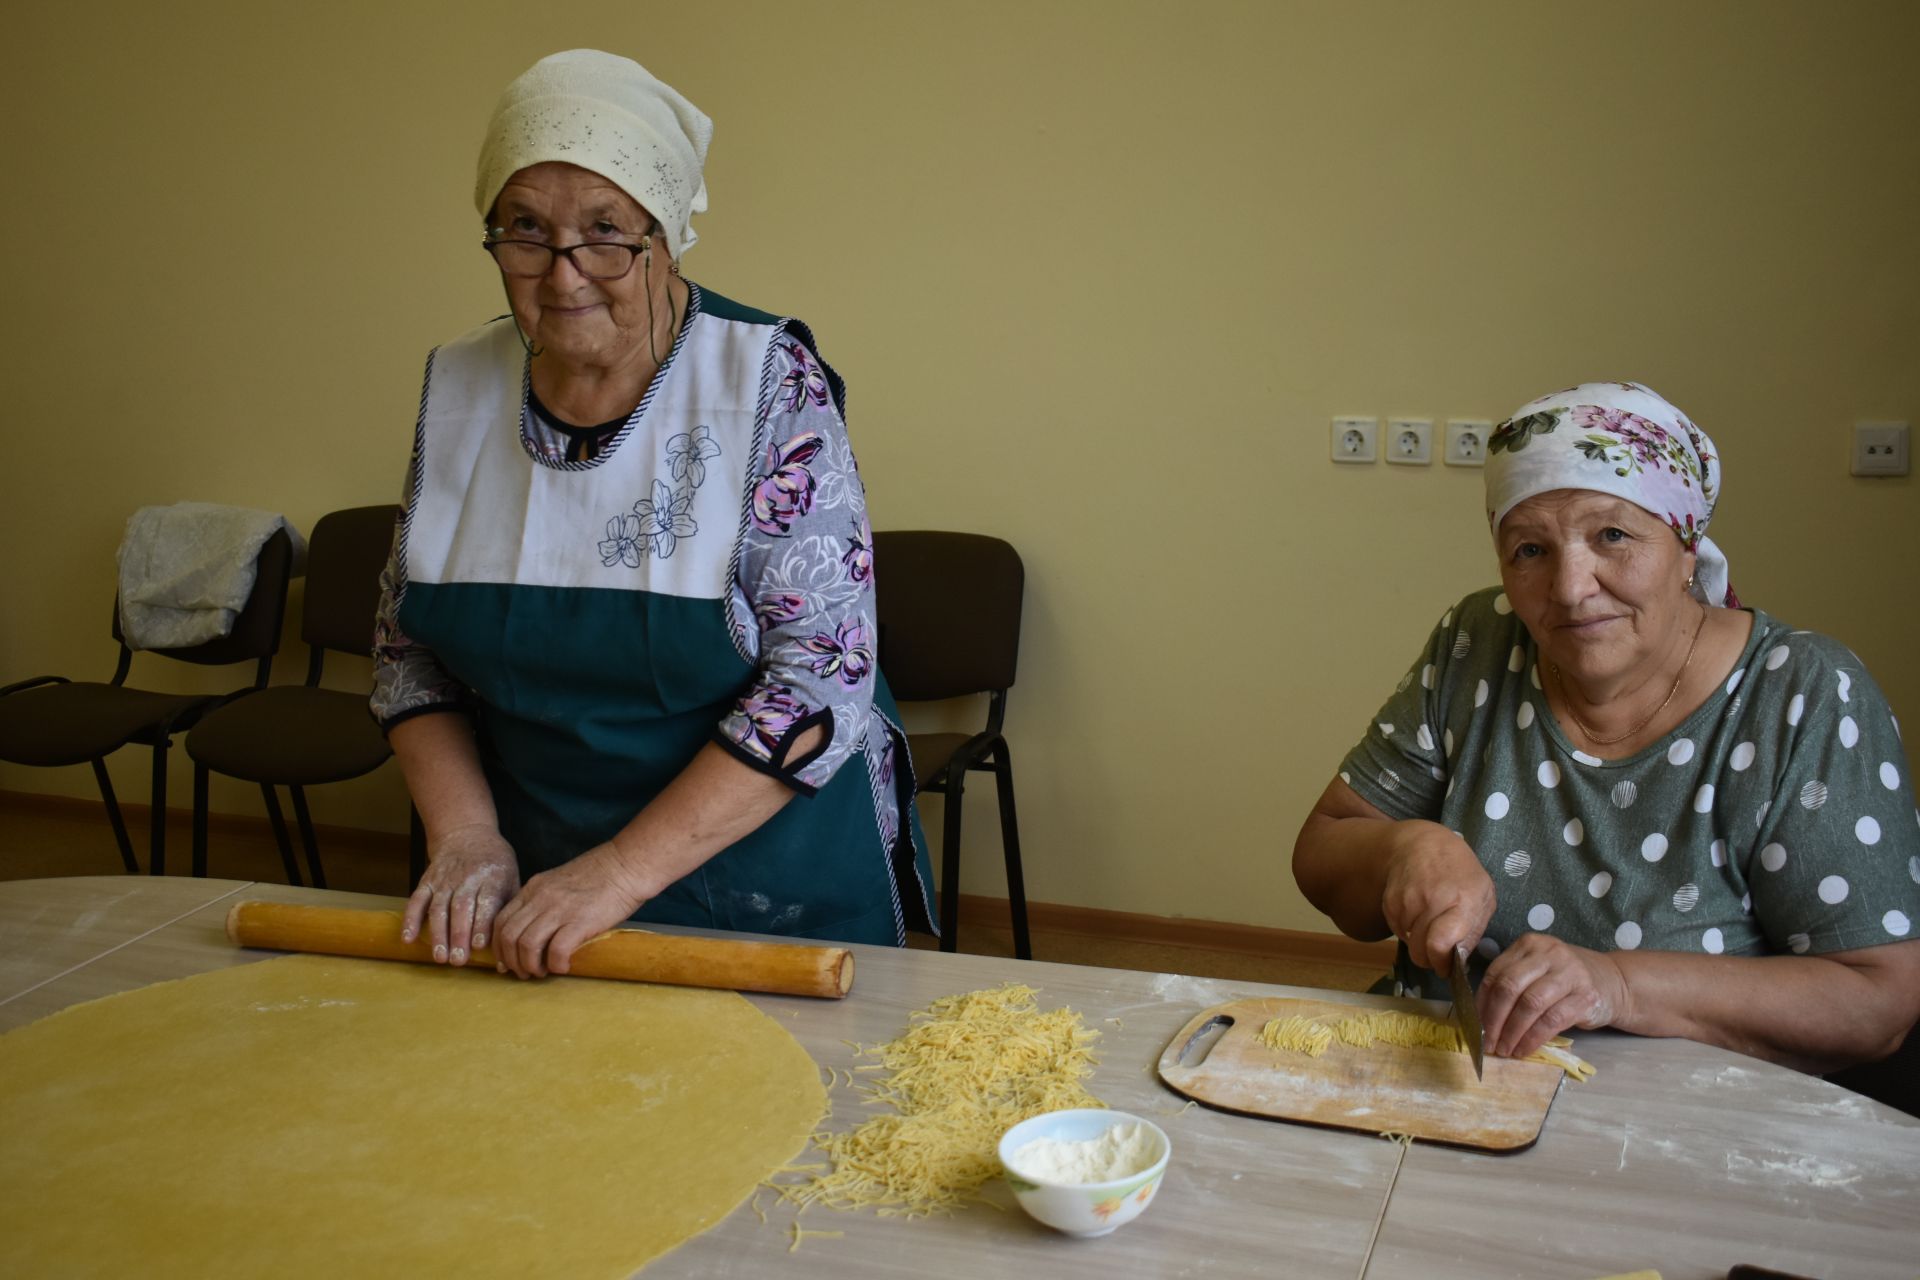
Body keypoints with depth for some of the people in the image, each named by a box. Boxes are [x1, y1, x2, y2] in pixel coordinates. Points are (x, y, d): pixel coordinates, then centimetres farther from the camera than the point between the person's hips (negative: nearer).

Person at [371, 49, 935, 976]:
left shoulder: (770, 382, -17)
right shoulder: (458, 385, -3)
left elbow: (822, 678, -21)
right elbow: (408, 648, 5)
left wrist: (625, 869, -25)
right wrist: (465, 832, -11)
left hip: (772, 898, -3)